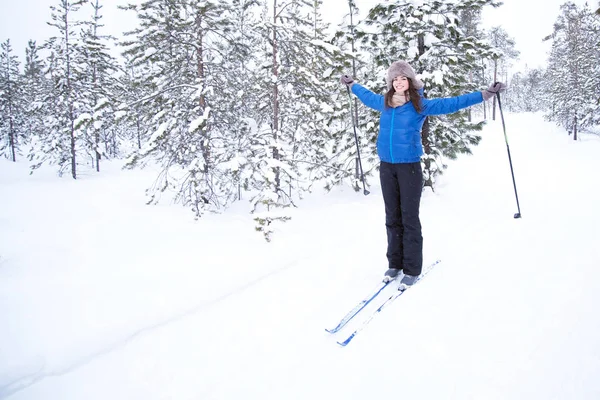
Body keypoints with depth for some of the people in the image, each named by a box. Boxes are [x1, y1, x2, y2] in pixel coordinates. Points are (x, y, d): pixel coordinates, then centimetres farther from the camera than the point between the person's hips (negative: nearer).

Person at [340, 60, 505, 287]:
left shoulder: (421, 105, -3)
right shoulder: (383, 103, 9)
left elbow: (452, 103, -6)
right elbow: (366, 96, 30)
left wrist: (485, 95, -12)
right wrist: (351, 84, 44)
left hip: (409, 167, -4)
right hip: (387, 167, 4)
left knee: (409, 218, -1)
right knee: (392, 217, 10)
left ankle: (412, 269, 9)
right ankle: (395, 263, 22)